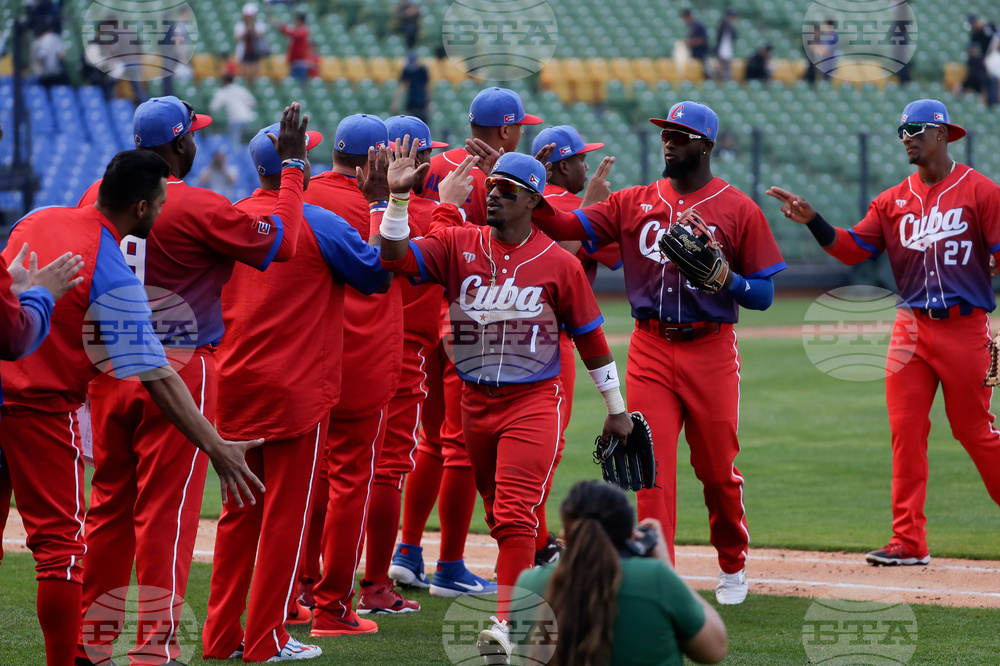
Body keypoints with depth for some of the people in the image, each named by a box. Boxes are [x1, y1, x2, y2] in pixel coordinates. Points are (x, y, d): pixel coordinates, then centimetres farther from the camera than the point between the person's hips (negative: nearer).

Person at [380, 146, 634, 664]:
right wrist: (398, 198, -24)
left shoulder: (560, 263, -3)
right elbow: (396, 258, -10)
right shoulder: (458, 245, 3)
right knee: (499, 512, 14)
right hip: (475, 402, 4)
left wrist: (616, 408, 7)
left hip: (534, 402, -4)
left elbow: (590, 337, 4)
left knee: (514, 513, -15)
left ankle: (508, 623, -17)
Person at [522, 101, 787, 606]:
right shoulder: (634, 203, 8)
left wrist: (726, 280, -20)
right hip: (650, 350, 2)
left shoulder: (739, 210, 0)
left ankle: (732, 565, 30)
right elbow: (568, 227, -3)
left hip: (711, 350, -2)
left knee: (718, 469, 7)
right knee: (652, 467, -6)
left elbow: (763, 294, -1)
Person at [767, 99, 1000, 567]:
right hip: (911, 329, 5)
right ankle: (909, 543, 1)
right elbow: (852, 248, 7)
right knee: (906, 431, -1)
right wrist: (812, 221, -7)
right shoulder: (893, 201, 12)